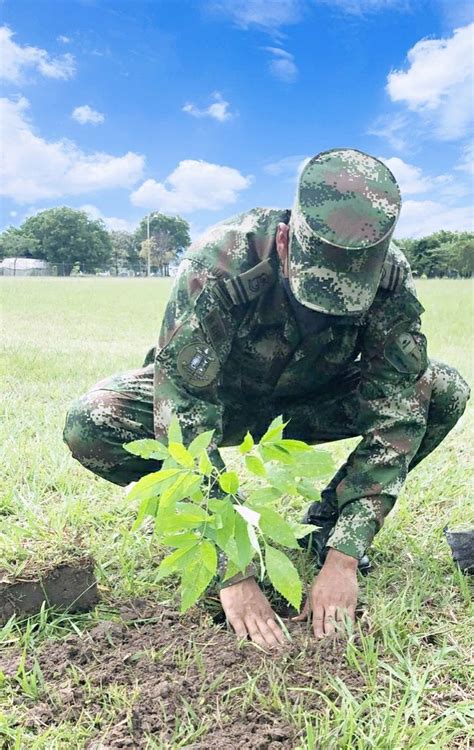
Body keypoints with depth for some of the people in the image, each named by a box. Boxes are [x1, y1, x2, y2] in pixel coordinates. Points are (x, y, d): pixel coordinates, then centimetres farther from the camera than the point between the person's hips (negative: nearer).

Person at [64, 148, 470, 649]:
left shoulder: (391, 277, -26)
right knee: (89, 425, -29)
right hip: (214, 397, -1)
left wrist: (342, 556, -33)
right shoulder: (218, 265, -36)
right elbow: (187, 425, -38)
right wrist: (233, 573, -40)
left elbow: (395, 415, -26)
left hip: (311, 404, 2)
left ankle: (326, 521, -1)